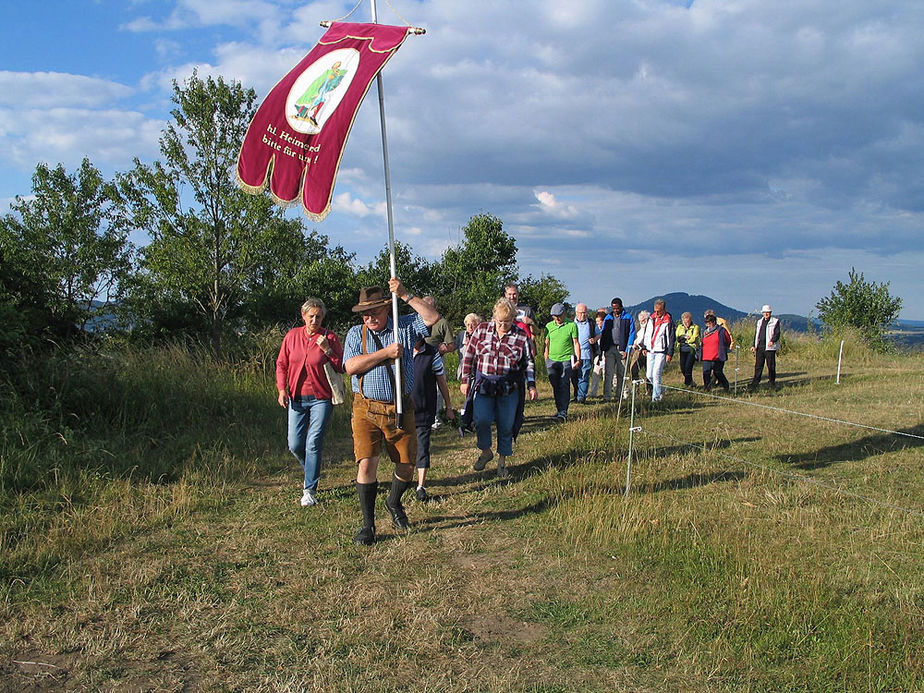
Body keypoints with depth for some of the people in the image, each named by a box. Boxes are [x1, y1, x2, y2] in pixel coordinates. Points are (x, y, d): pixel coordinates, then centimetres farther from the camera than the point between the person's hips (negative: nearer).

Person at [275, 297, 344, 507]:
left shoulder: (330, 338, -2)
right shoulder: (292, 336, 5)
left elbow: (342, 368, -3)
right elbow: (281, 364, 11)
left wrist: (327, 350, -15)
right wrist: (282, 389, 0)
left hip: (321, 399, -3)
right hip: (297, 399, 3)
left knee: (313, 444, -10)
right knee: (295, 445, 4)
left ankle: (310, 490, -1)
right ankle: (312, 472, 34)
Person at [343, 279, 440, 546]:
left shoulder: (405, 327, 6)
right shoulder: (356, 333, 5)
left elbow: (432, 317, -9)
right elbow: (351, 366, -10)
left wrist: (405, 295, -12)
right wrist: (386, 352, -13)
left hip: (401, 409, 1)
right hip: (366, 410, -1)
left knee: (407, 466, 7)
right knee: (366, 463, -13)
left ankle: (394, 502, 39)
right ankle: (368, 523, 2)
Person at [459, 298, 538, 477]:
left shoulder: (521, 336, 1)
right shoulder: (481, 330, 2)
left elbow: (528, 363, 8)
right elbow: (468, 356, 8)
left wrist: (531, 386, 0)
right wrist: (465, 380, 6)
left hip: (510, 388, 0)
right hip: (483, 385, 0)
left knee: (506, 426, 4)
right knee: (481, 420, -15)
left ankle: (502, 462, 23)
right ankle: (486, 452, 12)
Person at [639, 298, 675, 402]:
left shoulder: (668, 321, -7)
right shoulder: (651, 318, 9)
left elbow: (671, 338, -7)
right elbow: (645, 333, 19)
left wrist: (669, 354, -10)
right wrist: (644, 347, 15)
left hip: (661, 352, -6)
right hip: (650, 351, 6)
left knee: (656, 374, -13)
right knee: (649, 375, 6)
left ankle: (656, 396, -6)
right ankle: (660, 389, 29)